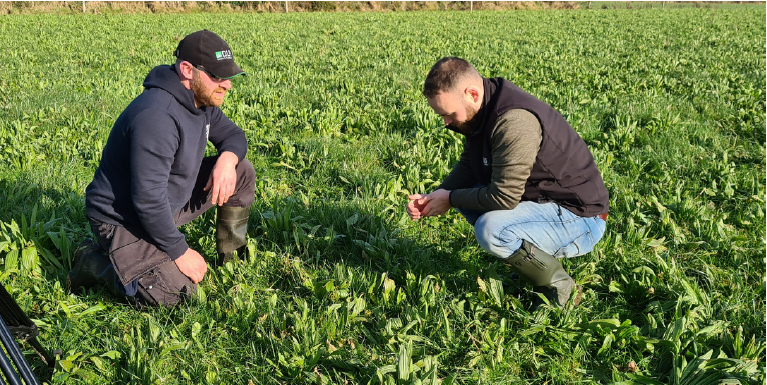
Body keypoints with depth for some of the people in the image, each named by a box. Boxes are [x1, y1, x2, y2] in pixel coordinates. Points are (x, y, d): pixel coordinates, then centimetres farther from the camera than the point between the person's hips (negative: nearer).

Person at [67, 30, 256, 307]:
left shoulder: (202, 99, -2)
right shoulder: (156, 117, -32)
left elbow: (233, 135, 12)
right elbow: (149, 199, -33)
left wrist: (228, 158, -14)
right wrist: (180, 252, -24)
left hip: (169, 202, 9)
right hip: (123, 219, -9)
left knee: (242, 173, 2)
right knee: (175, 293, -23)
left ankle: (232, 257, 17)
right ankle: (93, 260, 0)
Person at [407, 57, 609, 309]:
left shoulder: (514, 121, -29)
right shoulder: (484, 113, 2)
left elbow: (503, 197, -29)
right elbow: (467, 166, 14)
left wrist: (450, 199, -14)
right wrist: (434, 196, -2)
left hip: (580, 216, -10)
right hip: (542, 201, 10)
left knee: (490, 230, -31)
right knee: (464, 195, 9)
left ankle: (559, 288, -6)